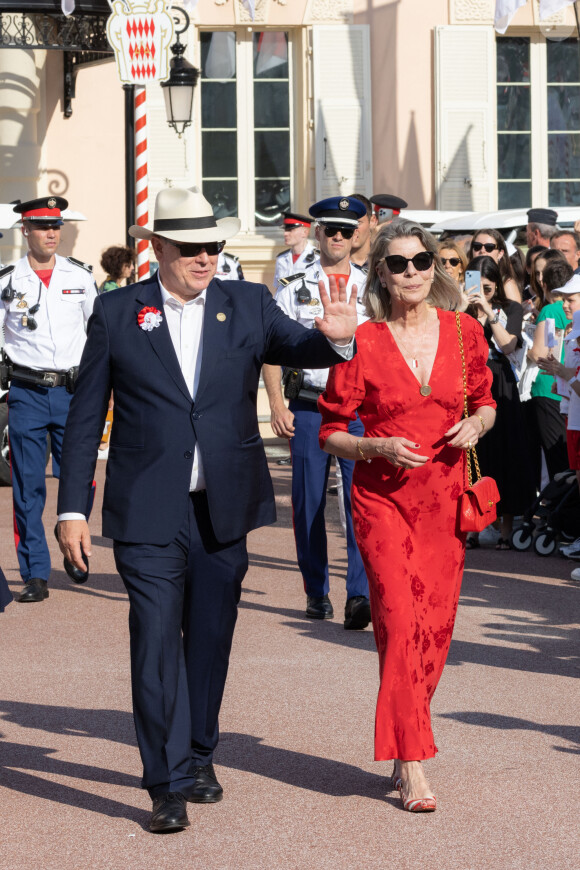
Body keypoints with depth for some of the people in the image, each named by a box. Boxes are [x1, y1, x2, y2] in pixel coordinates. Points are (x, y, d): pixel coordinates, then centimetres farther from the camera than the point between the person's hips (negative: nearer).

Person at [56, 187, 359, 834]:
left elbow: (294, 346, -10)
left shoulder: (248, 305, 6)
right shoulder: (117, 313, 1)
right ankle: (168, 785, -3)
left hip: (224, 510, 3)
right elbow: (85, 417, 3)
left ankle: (198, 756, 31)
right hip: (148, 514, -2)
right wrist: (72, 508, 0)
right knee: (156, 642, -7)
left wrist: (335, 338, -34)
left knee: (210, 638, 13)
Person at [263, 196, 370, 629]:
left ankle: (360, 595, -14)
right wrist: (277, 407, -2)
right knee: (309, 504, 5)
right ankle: (317, 593, 18)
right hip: (309, 409, 0)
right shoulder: (294, 289, 7)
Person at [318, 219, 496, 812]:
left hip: (445, 497, 3)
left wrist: (477, 425, -4)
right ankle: (412, 767, -11)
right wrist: (378, 448, -15)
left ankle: (403, 751, 23)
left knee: (435, 627, 4)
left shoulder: (464, 332, 3)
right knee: (400, 621, -13)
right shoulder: (362, 343, -4)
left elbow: (486, 402, 18)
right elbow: (330, 431, 2)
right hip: (382, 497, -3)